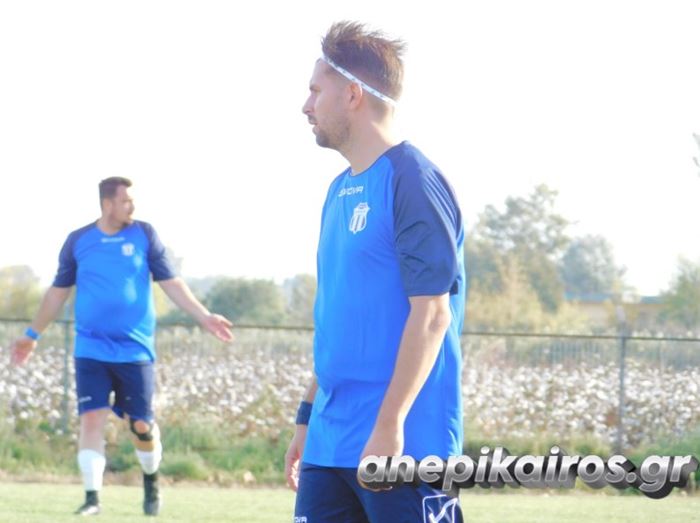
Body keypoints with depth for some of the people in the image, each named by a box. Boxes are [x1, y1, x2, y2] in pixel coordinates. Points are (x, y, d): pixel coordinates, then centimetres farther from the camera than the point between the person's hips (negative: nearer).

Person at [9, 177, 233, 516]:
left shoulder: (144, 235, 2)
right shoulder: (78, 241, 3)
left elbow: (170, 282, 6)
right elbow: (59, 291, 13)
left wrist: (204, 317, 0)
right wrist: (32, 335, 15)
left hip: (135, 349, 0)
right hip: (91, 350, 0)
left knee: (141, 424, 1)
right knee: (91, 418, -10)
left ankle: (151, 481, 28)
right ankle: (92, 497, -4)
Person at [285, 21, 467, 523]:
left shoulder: (412, 180, -10)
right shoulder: (341, 191, 16)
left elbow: (431, 313, -17)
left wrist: (389, 424, -21)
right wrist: (308, 418, 22)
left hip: (403, 443, -9)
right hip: (330, 444, 9)